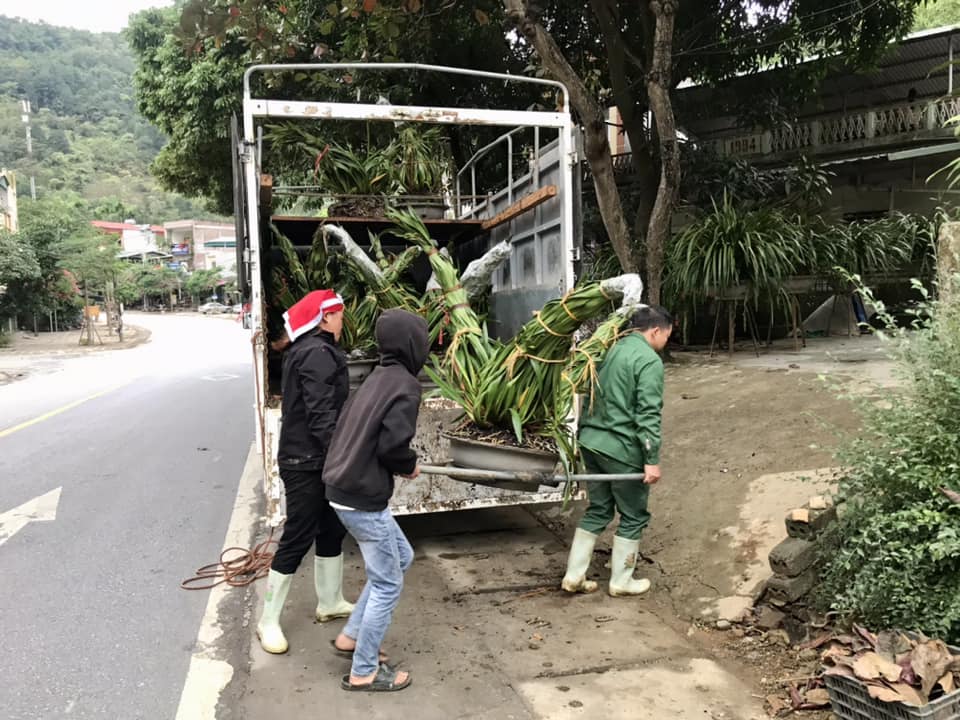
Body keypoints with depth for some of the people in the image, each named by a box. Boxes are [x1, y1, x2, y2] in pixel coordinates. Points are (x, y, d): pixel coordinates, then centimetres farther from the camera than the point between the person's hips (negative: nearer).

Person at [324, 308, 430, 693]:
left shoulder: (378, 377, 10)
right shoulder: (405, 385, -16)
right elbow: (393, 444, -23)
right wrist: (410, 467, -3)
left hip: (347, 487, 9)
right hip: (363, 498, -9)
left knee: (401, 556, 23)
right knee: (388, 583, 5)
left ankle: (352, 635, 30)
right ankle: (364, 672, 18)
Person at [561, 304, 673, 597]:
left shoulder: (612, 349, 12)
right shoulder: (650, 361, -13)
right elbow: (648, 414, -19)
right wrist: (652, 459, -17)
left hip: (591, 441, 8)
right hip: (622, 448, -8)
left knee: (598, 510, 18)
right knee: (633, 516, 11)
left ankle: (574, 576, 20)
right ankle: (621, 581, 21)